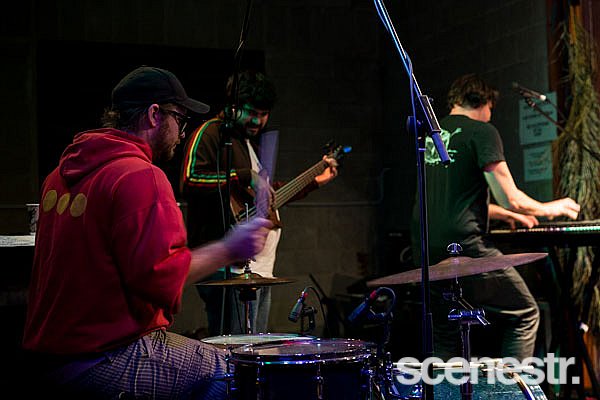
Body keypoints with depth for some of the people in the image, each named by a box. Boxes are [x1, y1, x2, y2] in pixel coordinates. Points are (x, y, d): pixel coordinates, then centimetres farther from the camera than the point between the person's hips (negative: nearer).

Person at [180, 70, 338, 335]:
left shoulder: (253, 139, 22)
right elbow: (189, 183, -23)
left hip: (260, 265, 10)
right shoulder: (211, 133, -8)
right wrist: (246, 177, -21)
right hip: (230, 267, -10)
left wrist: (315, 181, 31)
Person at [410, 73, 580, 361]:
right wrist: (548, 209, 11)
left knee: (444, 336, 17)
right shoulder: (481, 131, -5)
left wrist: (506, 214, 39)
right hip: (464, 246, -7)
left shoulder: (432, 134, 18)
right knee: (525, 315, 8)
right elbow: (511, 199, -9)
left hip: (425, 248, 8)